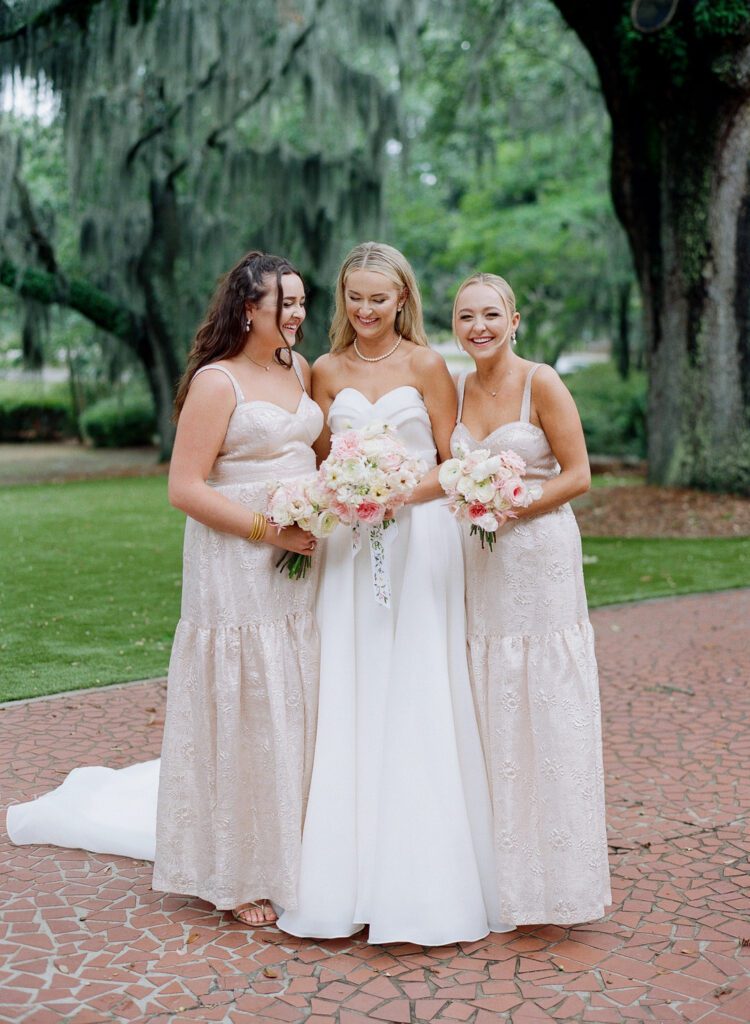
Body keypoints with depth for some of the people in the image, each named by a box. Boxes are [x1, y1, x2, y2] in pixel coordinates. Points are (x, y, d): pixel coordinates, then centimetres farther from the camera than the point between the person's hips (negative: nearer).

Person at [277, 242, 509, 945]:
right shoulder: (327, 371, 10)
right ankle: (351, 870, 13)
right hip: (348, 544, 3)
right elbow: (318, 463, 13)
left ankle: (420, 880, 8)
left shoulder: (426, 366, 1)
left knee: (415, 700, -3)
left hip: (418, 540, -3)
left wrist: (403, 492, -16)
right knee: (348, 701, 3)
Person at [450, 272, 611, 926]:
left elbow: (578, 476, -9)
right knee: (490, 721, 9)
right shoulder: (455, 390, 9)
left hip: (541, 557, -5)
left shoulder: (541, 384, -7)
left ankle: (554, 882, 14)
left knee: (546, 718, 0)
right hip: (479, 564, 5)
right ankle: (500, 876, 21)